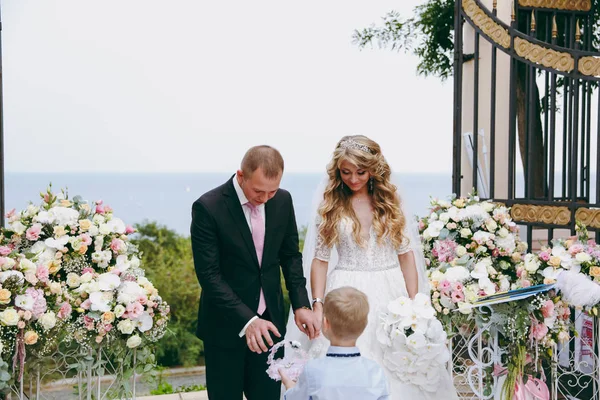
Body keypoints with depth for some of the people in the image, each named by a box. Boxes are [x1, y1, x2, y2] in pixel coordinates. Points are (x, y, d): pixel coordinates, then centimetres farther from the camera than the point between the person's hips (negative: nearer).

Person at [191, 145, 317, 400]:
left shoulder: (283, 200, -2)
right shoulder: (208, 207, -17)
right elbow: (209, 274, -18)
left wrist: (301, 304, -3)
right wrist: (246, 320, -26)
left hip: (270, 320, 4)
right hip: (226, 325, -4)